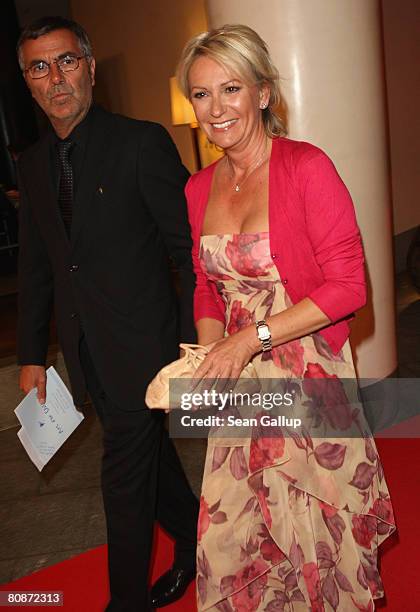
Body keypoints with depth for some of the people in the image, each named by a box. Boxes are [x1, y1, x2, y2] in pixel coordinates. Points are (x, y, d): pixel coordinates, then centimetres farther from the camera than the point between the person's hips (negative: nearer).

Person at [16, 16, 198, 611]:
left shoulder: (142, 142, -12)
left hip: (140, 346, -6)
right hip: (87, 354, 6)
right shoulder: (32, 163, 7)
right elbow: (34, 266, 11)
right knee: (150, 456, 22)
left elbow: (190, 249, -12)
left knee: (125, 480, 4)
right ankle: (195, 543, 46)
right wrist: (32, 356, 11)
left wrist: (195, 345, -15)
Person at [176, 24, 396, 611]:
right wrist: (209, 356, -1)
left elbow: (348, 285, -15)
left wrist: (254, 336, -19)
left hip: (309, 374, -4)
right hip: (241, 384, 5)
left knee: (317, 529, 13)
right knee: (231, 530, 14)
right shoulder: (199, 188, 5)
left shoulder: (306, 167, -13)